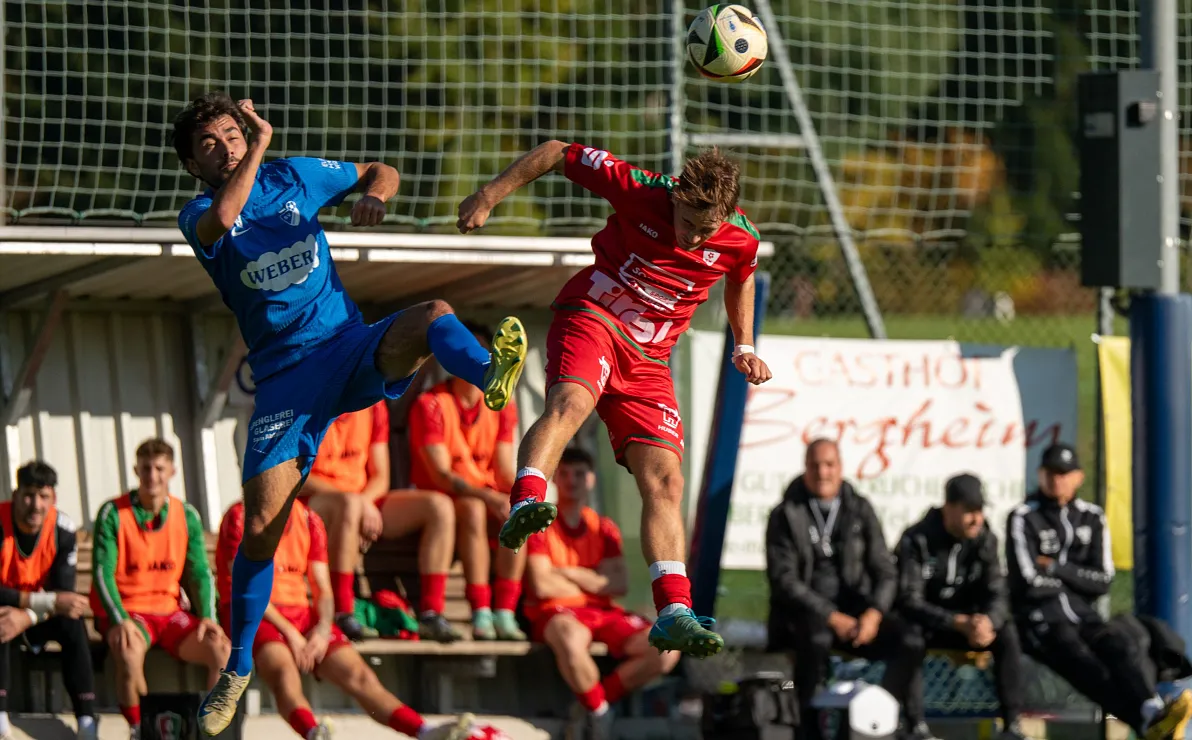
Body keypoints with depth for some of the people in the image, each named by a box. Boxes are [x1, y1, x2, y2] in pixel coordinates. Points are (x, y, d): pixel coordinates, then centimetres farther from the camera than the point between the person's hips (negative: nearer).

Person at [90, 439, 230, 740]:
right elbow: (102, 572, -10)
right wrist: (120, 620, -25)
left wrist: (207, 616, -12)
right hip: (126, 611, -4)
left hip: (170, 611, 4)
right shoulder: (113, 513, -5)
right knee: (129, 653, -38)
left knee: (222, 650, -22)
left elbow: (199, 573, 6)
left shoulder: (187, 516, 7)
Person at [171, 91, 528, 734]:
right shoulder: (197, 216, 1)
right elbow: (224, 216, -25)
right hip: (285, 378, -1)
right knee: (260, 530, -7)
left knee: (431, 316, -31)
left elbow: (378, 171, 22)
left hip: (353, 349, 1)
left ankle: (491, 375, -65)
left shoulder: (293, 176, 9)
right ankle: (237, 669, 11)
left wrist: (375, 195, -1)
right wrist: (260, 146, -14)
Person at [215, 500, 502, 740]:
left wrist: (322, 630, -8)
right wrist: (289, 633, -16)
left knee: (357, 674, -16)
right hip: (253, 615, -6)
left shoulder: (309, 521, 19)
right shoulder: (241, 517, 1)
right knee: (283, 669, -37)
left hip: (301, 613, 6)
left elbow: (323, 591, 14)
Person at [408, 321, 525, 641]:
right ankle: (480, 615, -42)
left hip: (487, 498, 4)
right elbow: (440, 474, -18)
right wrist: (489, 498, -33)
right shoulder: (430, 405, -9)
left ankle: (504, 613, -33)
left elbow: (505, 471, 3)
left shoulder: (501, 407, 8)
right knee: (472, 509, -37)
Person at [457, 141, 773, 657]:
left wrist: (744, 348, 16)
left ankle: (673, 613, -11)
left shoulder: (741, 240, -7)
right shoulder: (638, 190, -16)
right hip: (591, 318, -4)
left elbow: (740, 278, 20)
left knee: (665, 481, -8)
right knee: (570, 402, -37)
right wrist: (489, 197, -9)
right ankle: (525, 505, -58)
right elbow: (556, 153, -5)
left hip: (648, 358, 4)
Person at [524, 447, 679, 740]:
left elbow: (620, 584, 2)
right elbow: (542, 586, -10)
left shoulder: (604, 529, 15)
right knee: (570, 638, -44)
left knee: (666, 650, -20)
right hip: (555, 614, -5)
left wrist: (569, 573, -7)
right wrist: (594, 582, 2)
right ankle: (598, 712, -18)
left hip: (602, 611, 5)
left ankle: (591, 705, -9)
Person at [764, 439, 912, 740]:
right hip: (804, 613, -3)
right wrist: (832, 617, -18)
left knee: (905, 637, -24)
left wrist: (873, 613, -13)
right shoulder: (785, 516, 1)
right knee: (817, 636, -39)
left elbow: (885, 570, 7)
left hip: (854, 610, 3)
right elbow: (783, 580, -8)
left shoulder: (860, 510, 9)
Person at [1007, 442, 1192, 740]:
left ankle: (1152, 710, -58)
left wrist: (1056, 569, -3)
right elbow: (1029, 583, -8)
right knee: (1077, 655, -35)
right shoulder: (1023, 519, 3)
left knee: (1120, 641, -30)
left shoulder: (1092, 518, 17)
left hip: (1082, 615, 5)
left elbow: (1103, 581, 8)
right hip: (1039, 620, -5)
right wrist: (1075, 579, 6)